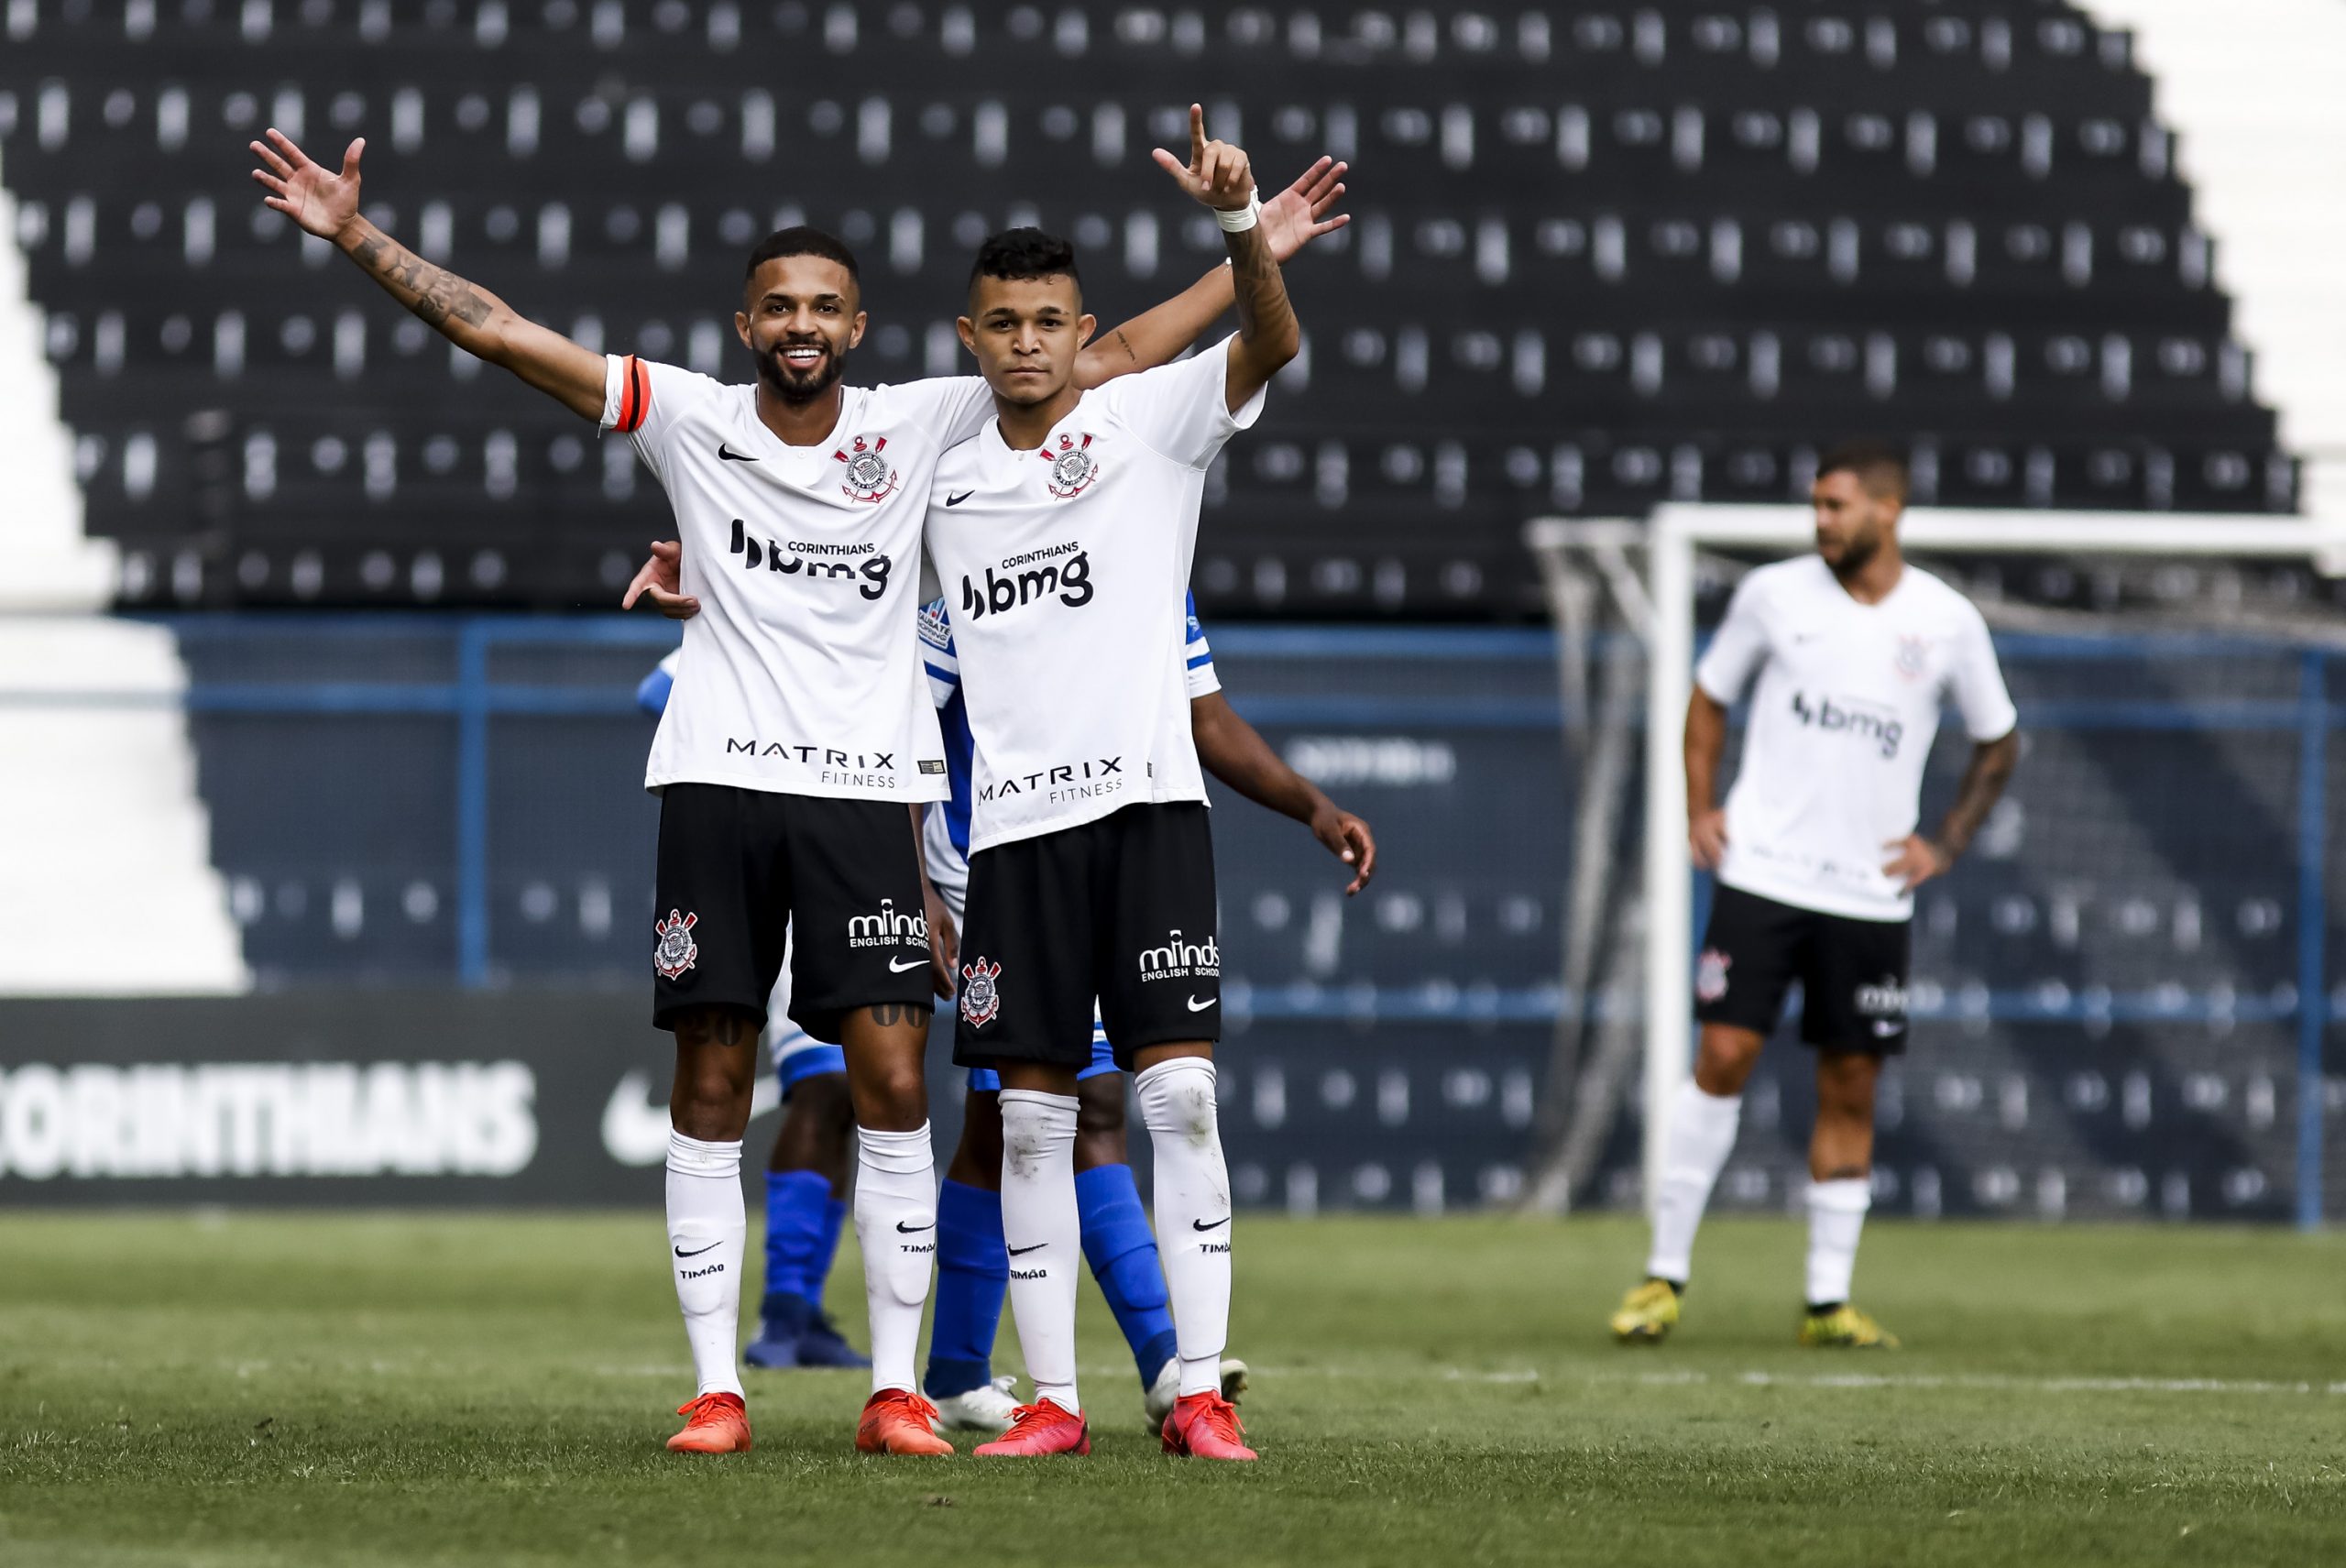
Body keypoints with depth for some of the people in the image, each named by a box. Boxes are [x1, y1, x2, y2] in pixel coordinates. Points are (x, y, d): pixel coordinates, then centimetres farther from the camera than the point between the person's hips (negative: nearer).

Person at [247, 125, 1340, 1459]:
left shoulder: (920, 426, 6)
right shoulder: (690, 419, 5)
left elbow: (1112, 361, 11)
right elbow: (499, 333, 3)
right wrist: (358, 236, -2)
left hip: (865, 787, 0)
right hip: (720, 782, 0)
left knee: (895, 1089, -6)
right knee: (711, 1095, 0)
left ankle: (897, 1389, 0)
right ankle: (717, 1389, 5)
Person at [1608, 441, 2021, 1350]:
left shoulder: (1947, 622, 1)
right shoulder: (1774, 595, 0)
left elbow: (1997, 744, 15)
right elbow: (1710, 698, 14)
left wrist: (1946, 845, 5)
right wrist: (1700, 807, 2)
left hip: (1871, 893, 1)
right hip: (1763, 874, -1)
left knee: (1850, 1089, 3)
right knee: (1724, 1058, -10)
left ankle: (1829, 1301, 10)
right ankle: (1665, 1276, -3)